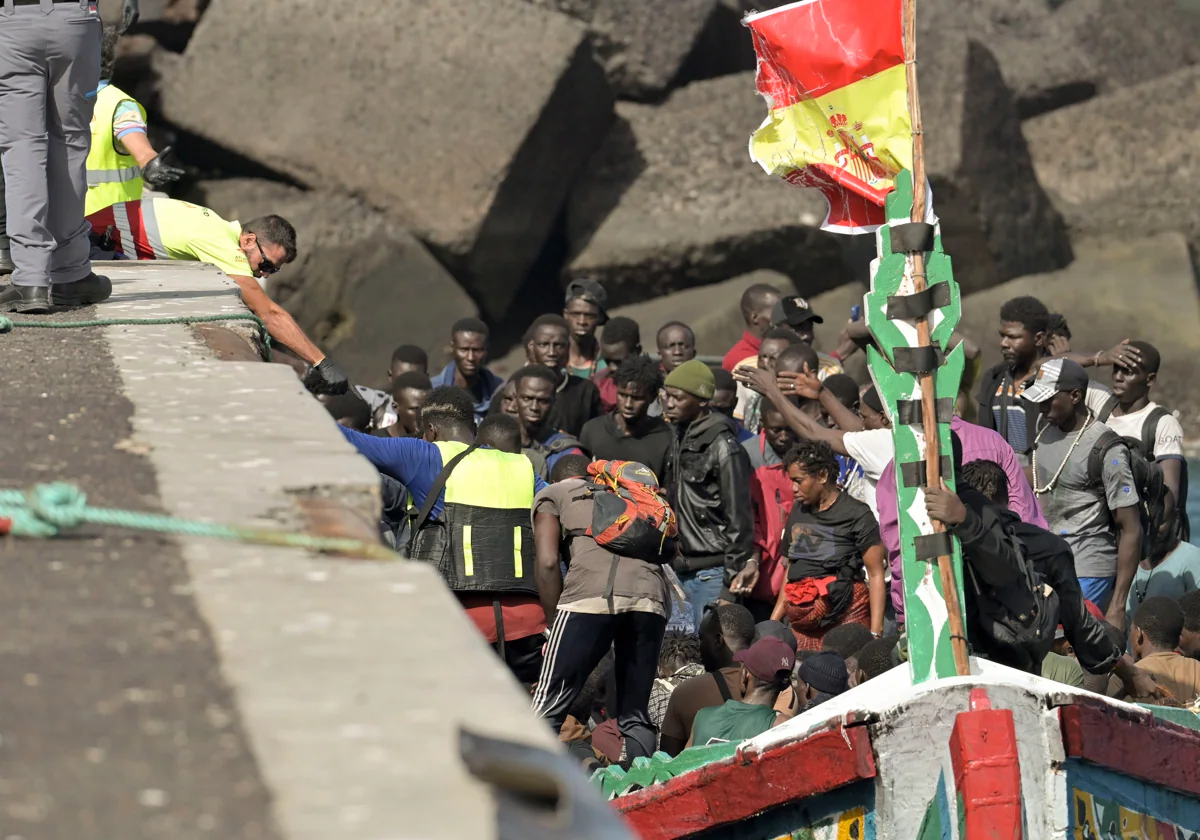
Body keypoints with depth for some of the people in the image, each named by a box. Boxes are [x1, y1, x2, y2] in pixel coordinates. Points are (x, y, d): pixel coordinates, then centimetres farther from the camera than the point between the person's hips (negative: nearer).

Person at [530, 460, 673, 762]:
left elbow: (548, 563, 8)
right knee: (634, 716, 12)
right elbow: (670, 548, 21)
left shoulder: (551, 495, 22)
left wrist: (555, 623, 14)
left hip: (590, 592, -4)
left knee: (547, 711, -1)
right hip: (651, 594, 4)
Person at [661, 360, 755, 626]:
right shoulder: (678, 439, 13)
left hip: (713, 571, -7)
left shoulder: (722, 446, -11)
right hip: (683, 570, 7)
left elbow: (739, 516, -12)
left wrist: (733, 576, -13)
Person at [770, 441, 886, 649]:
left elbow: (876, 575, -5)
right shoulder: (798, 513, 18)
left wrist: (875, 633, -13)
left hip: (845, 617, -5)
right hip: (801, 623, 5)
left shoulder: (856, 514, -1)